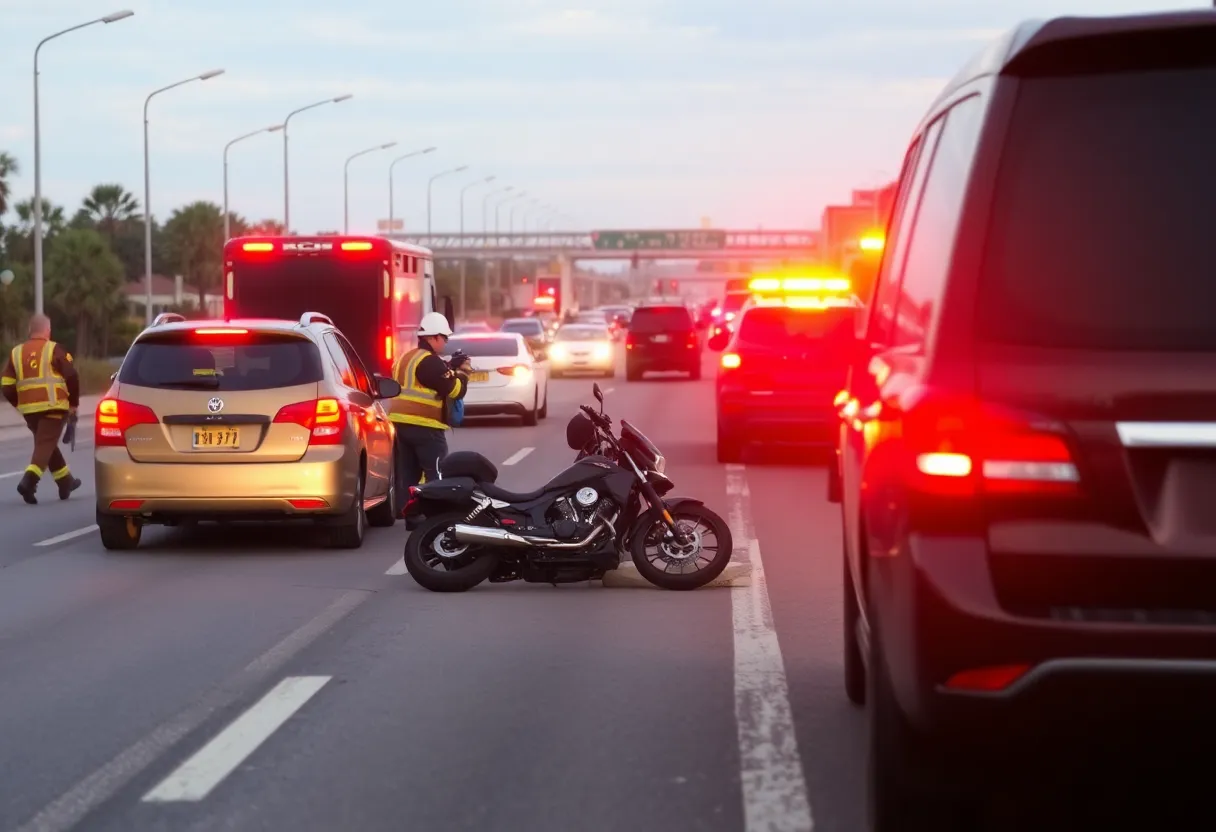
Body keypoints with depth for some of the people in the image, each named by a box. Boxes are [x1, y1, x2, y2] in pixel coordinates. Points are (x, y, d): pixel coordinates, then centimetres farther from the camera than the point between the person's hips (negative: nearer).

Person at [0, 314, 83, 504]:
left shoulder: (16, 353, 10)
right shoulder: (55, 350, -3)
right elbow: (71, 377, -8)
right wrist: (73, 403, 5)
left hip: (29, 409, 5)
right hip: (52, 407, -5)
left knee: (45, 444, 20)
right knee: (45, 445, -7)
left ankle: (65, 481, 30)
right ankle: (28, 482, -25)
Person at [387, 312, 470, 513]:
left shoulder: (405, 359, 18)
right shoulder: (430, 362, -14)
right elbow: (456, 390, -15)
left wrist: (449, 369, 16)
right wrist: (462, 371, 4)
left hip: (402, 423, 9)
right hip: (425, 427, -9)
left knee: (408, 474, 9)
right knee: (437, 476, -6)